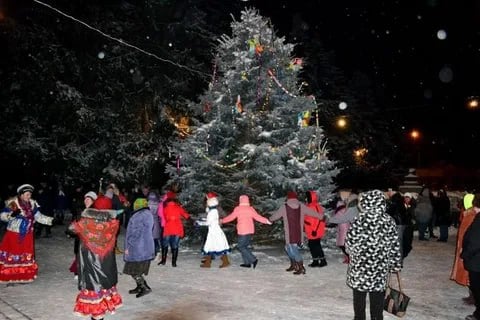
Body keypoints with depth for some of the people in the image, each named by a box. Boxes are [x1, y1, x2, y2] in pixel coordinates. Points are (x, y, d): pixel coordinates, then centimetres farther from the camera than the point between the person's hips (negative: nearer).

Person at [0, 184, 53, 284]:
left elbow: (39, 217, 5)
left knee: (26, 257, 11)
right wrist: (12, 214, -35)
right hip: (14, 234, -5)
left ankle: (23, 277, 23)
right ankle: (10, 278, 10)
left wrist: (51, 220, -5)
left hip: (27, 236, 5)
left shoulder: (32, 204, 1)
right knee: (11, 257, 0)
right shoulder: (13, 204, -13)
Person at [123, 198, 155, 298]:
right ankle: (139, 287, 26)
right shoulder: (149, 215, 9)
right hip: (147, 247, 9)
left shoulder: (139, 217, -19)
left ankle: (145, 287, -4)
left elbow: (135, 233, -20)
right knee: (138, 269, 19)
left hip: (138, 248, -9)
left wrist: (128, 247, -13)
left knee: (132, 270, -1)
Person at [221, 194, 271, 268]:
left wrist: (222, 220, 17)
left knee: (241, 247, 0)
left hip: (242, 231, -6)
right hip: (250, 231, 6)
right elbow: (258, 217, -1)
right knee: (245, 246, 16)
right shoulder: (251, 209, 5)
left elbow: (231, 217, 2)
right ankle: (247, 263, 15)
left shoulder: (237, 209, -5)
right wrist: (266, 221, 7)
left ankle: (253, 260, -10)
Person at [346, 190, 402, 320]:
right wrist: (395, 265, 11)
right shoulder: (389, 221, -4)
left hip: (360, 268, -3)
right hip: (380, 270, 3)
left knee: (359, 299, 14)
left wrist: (353, 253, 12)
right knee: (377, 302, 13)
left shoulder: (360, 221, -16)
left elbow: (350, 242, -9)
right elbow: (394, 246, 1)